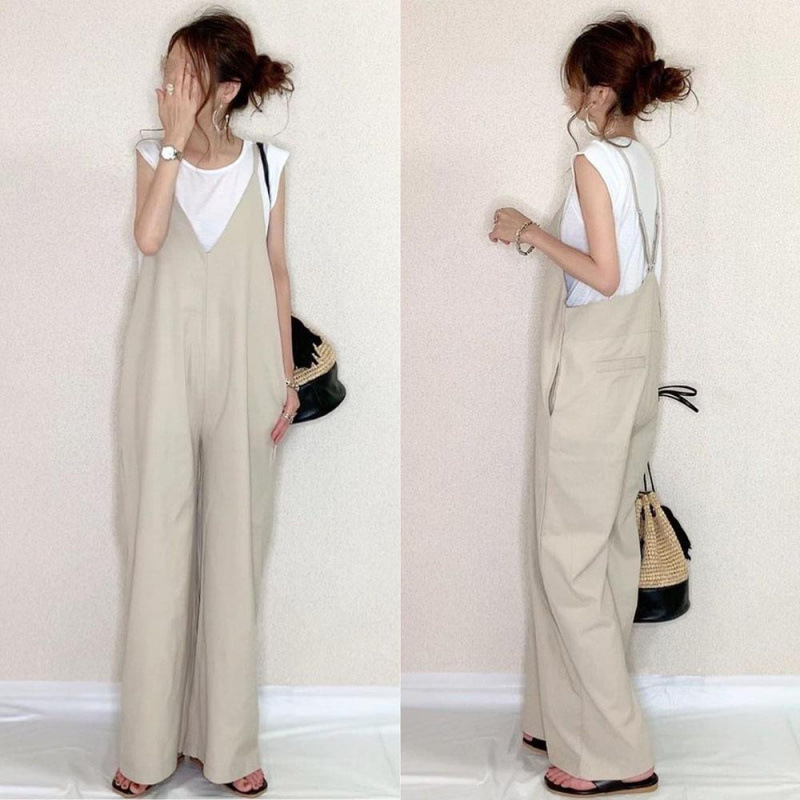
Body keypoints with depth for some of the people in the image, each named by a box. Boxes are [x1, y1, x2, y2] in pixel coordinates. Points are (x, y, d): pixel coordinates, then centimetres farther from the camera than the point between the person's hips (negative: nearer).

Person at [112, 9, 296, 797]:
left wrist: (287, 374, 3)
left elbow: (276, 272, 6)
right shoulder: (153, 156, 1)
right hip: (165, 372, 0)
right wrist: (176, 143, -18)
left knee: (233, 548, 7)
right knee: (158, 543, 3)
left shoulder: (265, 165, 2)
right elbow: (147, 239, -18)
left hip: (240, 374, 1)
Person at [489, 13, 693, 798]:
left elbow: (603, 275, -20)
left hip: (591, 375, -9)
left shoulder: (594, 162, -15)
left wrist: (531, 233, -12)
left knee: (567, 552, -4)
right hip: (632, 370, 9)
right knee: (611, 543, 13)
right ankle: (583, 717, 24)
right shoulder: (641, 158, 11)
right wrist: (539, 238, 19)